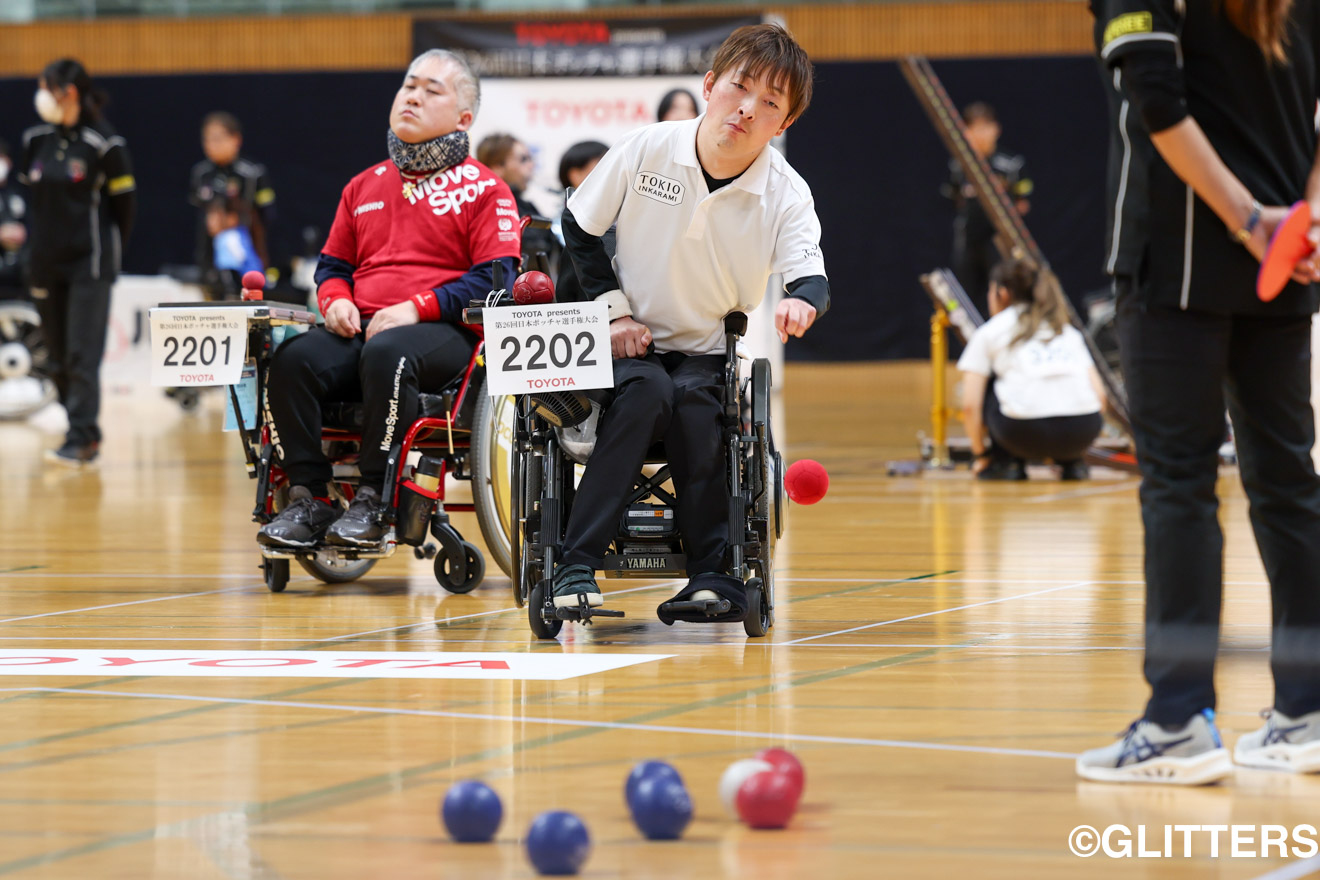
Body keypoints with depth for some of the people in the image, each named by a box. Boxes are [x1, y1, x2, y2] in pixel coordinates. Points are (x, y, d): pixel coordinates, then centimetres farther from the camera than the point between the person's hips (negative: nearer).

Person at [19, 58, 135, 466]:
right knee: (59, 356, 8)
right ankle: (85, 433, 16)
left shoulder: (103, 143, -11)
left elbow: (124, 199, -3)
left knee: (81, 355, -10)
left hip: (89, 264, -6)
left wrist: (108, 247, 5)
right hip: (48, 262, 6)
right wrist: (40, 241, 12)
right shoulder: (37, 139, 5)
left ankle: (81, 439, -9)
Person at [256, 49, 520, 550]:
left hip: (442, 333, -5)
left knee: (386, 355, -40)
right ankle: (308, 499, -24)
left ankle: (375, 501, -33)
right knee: (292, 360, -27)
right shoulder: (364, 187, 25)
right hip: (361, 328, 5)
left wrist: (416, 308, -15)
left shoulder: (484, 189, 7)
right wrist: (335, 300, 4)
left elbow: (495, 279, -4)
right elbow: (332, 264, 30)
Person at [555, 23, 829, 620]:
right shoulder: (645, 151, -10)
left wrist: (802, 302, -46)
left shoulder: (786, 195, -9)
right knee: (646, 391, -34)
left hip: (708, 353, 1)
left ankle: (714, 577, -26)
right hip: (629, 345, -1)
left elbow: (811, 276, -21)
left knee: (694, 407, -33)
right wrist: (614, 309, -5)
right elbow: (579, 227, 3)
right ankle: (577, 566, -35)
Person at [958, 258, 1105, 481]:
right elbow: (1099, 393, 21)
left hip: (1026, 432, -4)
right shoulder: (1069, 331, 28)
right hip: (1083, 432, 4)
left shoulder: (988, 332, 16)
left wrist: (981, 454, 22)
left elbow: (970, 406, 8)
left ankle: (1006, 461, 15)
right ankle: (1071, 462, 20)